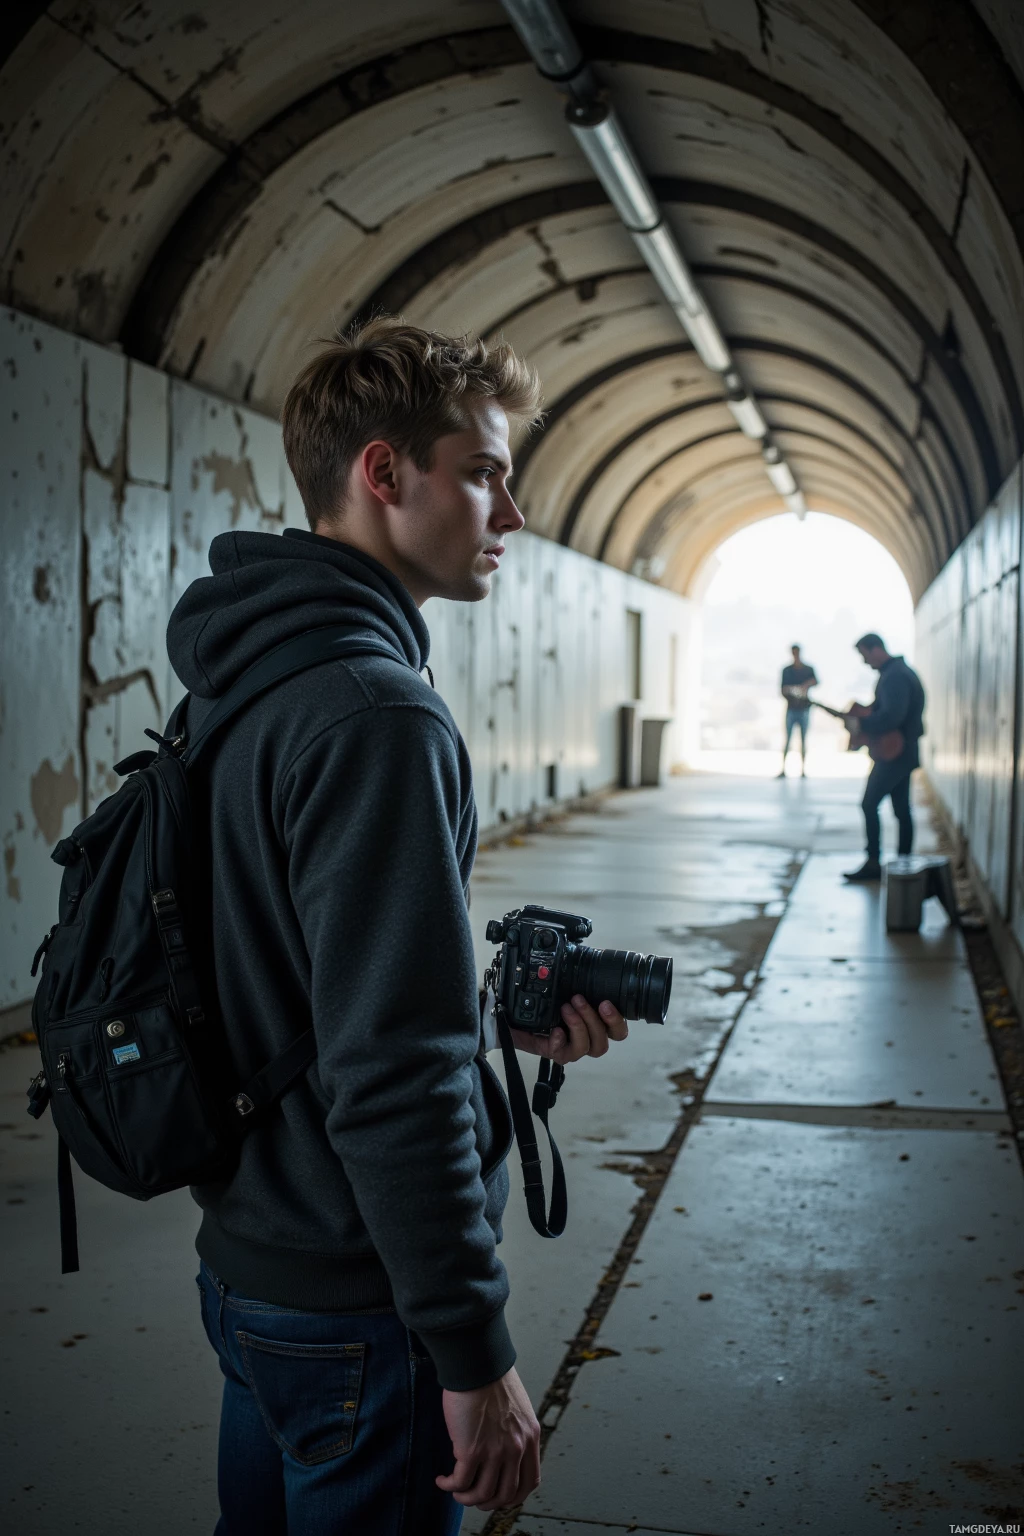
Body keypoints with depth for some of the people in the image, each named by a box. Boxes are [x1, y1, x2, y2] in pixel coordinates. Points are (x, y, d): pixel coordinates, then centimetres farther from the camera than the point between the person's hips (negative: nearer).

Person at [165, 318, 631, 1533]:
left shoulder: (241, 681, 6)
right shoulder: (377, 715, -25)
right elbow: (398, 1079, -28)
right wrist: (475, 1353, -19)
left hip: (247, 1264, 9)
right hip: (355, 1308, -9)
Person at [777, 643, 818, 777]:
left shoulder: (809, 670, 6)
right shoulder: (786, 671, 6)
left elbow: (815, 681, -13)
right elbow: (783, 690, 4)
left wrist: (805, 685, -32)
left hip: (804, 708, 0)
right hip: (791, 709, 0)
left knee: (803, 740, 2)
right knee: (787, 739, -5)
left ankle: (803, 770, 2)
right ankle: (783, 769, -6)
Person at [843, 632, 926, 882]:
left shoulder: (893, 676, -19)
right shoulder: (900, 670, 15)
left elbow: (891, 717, -30)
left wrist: (863, 724, -18)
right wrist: (863, 715, 11)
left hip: (893, 752, -10)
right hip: (902, 751, 10)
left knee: (869, 804, -5)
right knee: (902, 809, 11)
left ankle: (873, 863, -4)